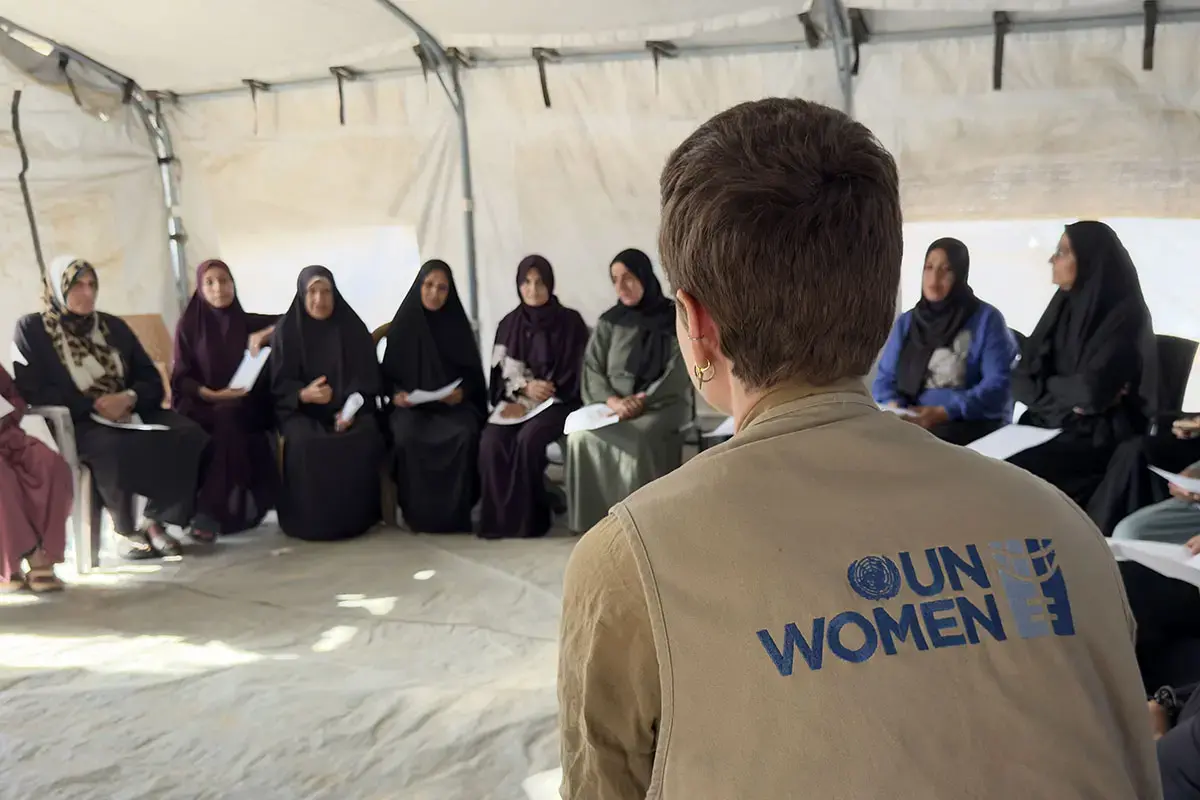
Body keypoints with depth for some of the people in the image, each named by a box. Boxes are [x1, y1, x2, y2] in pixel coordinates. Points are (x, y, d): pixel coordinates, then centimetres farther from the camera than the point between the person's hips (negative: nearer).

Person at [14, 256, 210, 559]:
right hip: (73, 423, -4)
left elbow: (152, 379, 12)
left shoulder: (113, 325, 16)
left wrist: (129, 397, -12)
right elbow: (31, 391, -7)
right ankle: (126, 530, -16)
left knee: (189, 435, -25)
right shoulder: (32, 328, 4)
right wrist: (93, 405, -16)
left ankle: (155, 521, -13)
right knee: (115, 448, -40)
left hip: (129, 414, 4)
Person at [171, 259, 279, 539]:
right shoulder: (189, 325, 7)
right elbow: (181, 378, 2)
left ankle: (210, 512, -35)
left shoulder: (249, 323, 12)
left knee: (226, 417, -35)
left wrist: (266, 333, -6)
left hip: (245, 408, 1)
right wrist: (213, 394, -16)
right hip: (201, 404, -1)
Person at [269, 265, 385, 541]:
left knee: (365, 438, -31)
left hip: (349, 409, 1)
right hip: (301, 410, -1)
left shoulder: (353, 328, 3)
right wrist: (304, 395, -25)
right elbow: (278, 385, -2)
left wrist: (351, 409, -19)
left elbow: (368, 378, 1)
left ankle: (356, 517, -13)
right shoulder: (286, 331, 1)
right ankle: (310, 521, -17)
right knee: (303, 442, -34)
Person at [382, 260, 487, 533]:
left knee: (465, 434, -33)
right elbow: (388, 372, 9)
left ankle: (455, 512, -22)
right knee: (407, 437, -34)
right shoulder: (403, 324, 6)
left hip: (453, 404, 1)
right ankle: (416, 513, -19)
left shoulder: (457, 324, 8)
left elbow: (473, 372, 10)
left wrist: (462, 392, -11)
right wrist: (396, 394, -11)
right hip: (411, 405, 0)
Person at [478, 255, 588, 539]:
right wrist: (525, 387, -11)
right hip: (516, 400, 3)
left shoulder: (570, 321, 1)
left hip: (557, 401, -3)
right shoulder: (509, 324, 12)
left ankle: (527, 516, -20)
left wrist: (543, 391, -12)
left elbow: (577, 372, -2)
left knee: (528, 439, -34)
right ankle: (500, 516, -19)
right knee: (491, 441, -28)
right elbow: (501, 372, 9)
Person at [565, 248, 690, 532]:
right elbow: (592, 370, 4)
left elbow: (677, 377, -7)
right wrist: (612, 400, -17)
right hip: (613, 404, 3)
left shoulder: (674, 319, 1)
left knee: (634, 438, -37)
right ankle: (593, 521, -21)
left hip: (662, 405, -3)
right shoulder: (610, 322, 12)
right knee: (580, 436, -29)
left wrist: (642, 401, -21)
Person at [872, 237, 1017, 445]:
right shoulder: (906, 321, 18)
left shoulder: (987, 319, 3)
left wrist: (944, 412, -20)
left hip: (973, 424, -3)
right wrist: (893, 406, -12)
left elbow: (999, 384, -8)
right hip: (912, 422, 4)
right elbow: (885, 377, 13)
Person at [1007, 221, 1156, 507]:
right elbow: (1022, 381, 2)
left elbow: (1093, 391, -23)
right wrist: (1071, 396, -14)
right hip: (1049, 425, 6)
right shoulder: (1064, 306, 9)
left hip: (1101, 436, -6)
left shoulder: (1124, 315, -11)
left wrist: (1047, 386, -5)